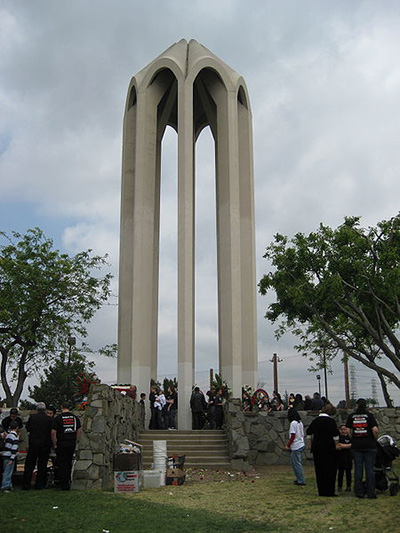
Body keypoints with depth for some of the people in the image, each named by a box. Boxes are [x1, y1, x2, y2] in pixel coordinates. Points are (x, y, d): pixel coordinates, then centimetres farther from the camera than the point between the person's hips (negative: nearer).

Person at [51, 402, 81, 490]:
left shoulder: (58, 418, -7)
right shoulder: (75, 417, 6)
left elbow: (53, 432, -11)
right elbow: (79, 431, 8)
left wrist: (55, 444, -4)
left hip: (61, 444, -4)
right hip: (72, 444, 4)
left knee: (62, 464, 1)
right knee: (69, 464, 17)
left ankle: (64, 485, 0)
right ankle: (68, 483, 23)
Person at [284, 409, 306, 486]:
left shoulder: (293, 423, -15)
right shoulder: (300, 422, 11)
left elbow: (293, 436, -17)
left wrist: (287, 445, -9)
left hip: (296, 447, -9)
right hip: (301, 444, 9)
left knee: (297, 463, -1)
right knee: (294, 462, 17)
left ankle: (301, 481, 3)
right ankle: (299, 478, 22)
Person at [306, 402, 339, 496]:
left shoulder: (315, 420, 9)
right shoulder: (330, 421, -11)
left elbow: (309, 433, 17)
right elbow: (335, 436, -13)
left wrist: (312, 444, 23)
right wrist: (336, 444, 2)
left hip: (316, 448, 6)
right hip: (328, 448, -6)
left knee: (319, 470, 10)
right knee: (330, 470, 3)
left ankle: (321, 491, 14)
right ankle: (329, 491, 3)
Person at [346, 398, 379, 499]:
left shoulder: (351, 416, 4)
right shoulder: (370, 415, -3)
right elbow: (375, 430, -12)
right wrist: (375, 439, 5)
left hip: (356, 445, 2)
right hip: (369, 445, -2)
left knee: (358, 469, 6)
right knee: (369, 469, 2)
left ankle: (359, 492, 8)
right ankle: (371, 493, 3)